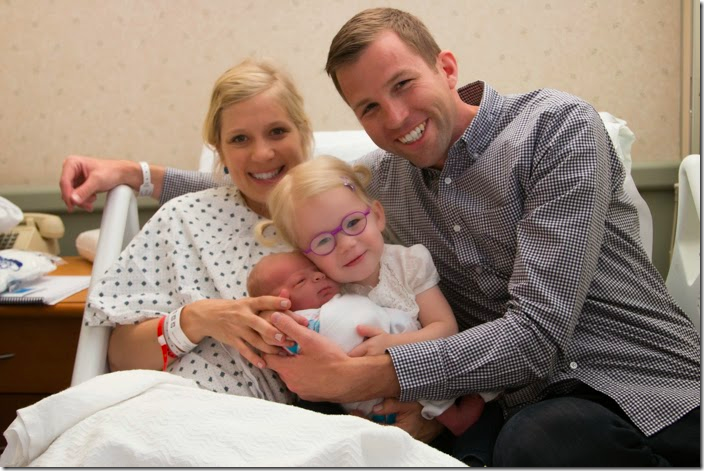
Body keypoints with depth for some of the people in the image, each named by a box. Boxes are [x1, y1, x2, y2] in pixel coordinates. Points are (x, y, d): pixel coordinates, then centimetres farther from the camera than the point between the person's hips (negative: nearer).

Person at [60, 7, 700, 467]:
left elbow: (537, 331, -19)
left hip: (650, 393, -3)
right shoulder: (385, 177, 10)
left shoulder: (557, 126, -10)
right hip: (538, 400, 4)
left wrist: (354, 377, -25)